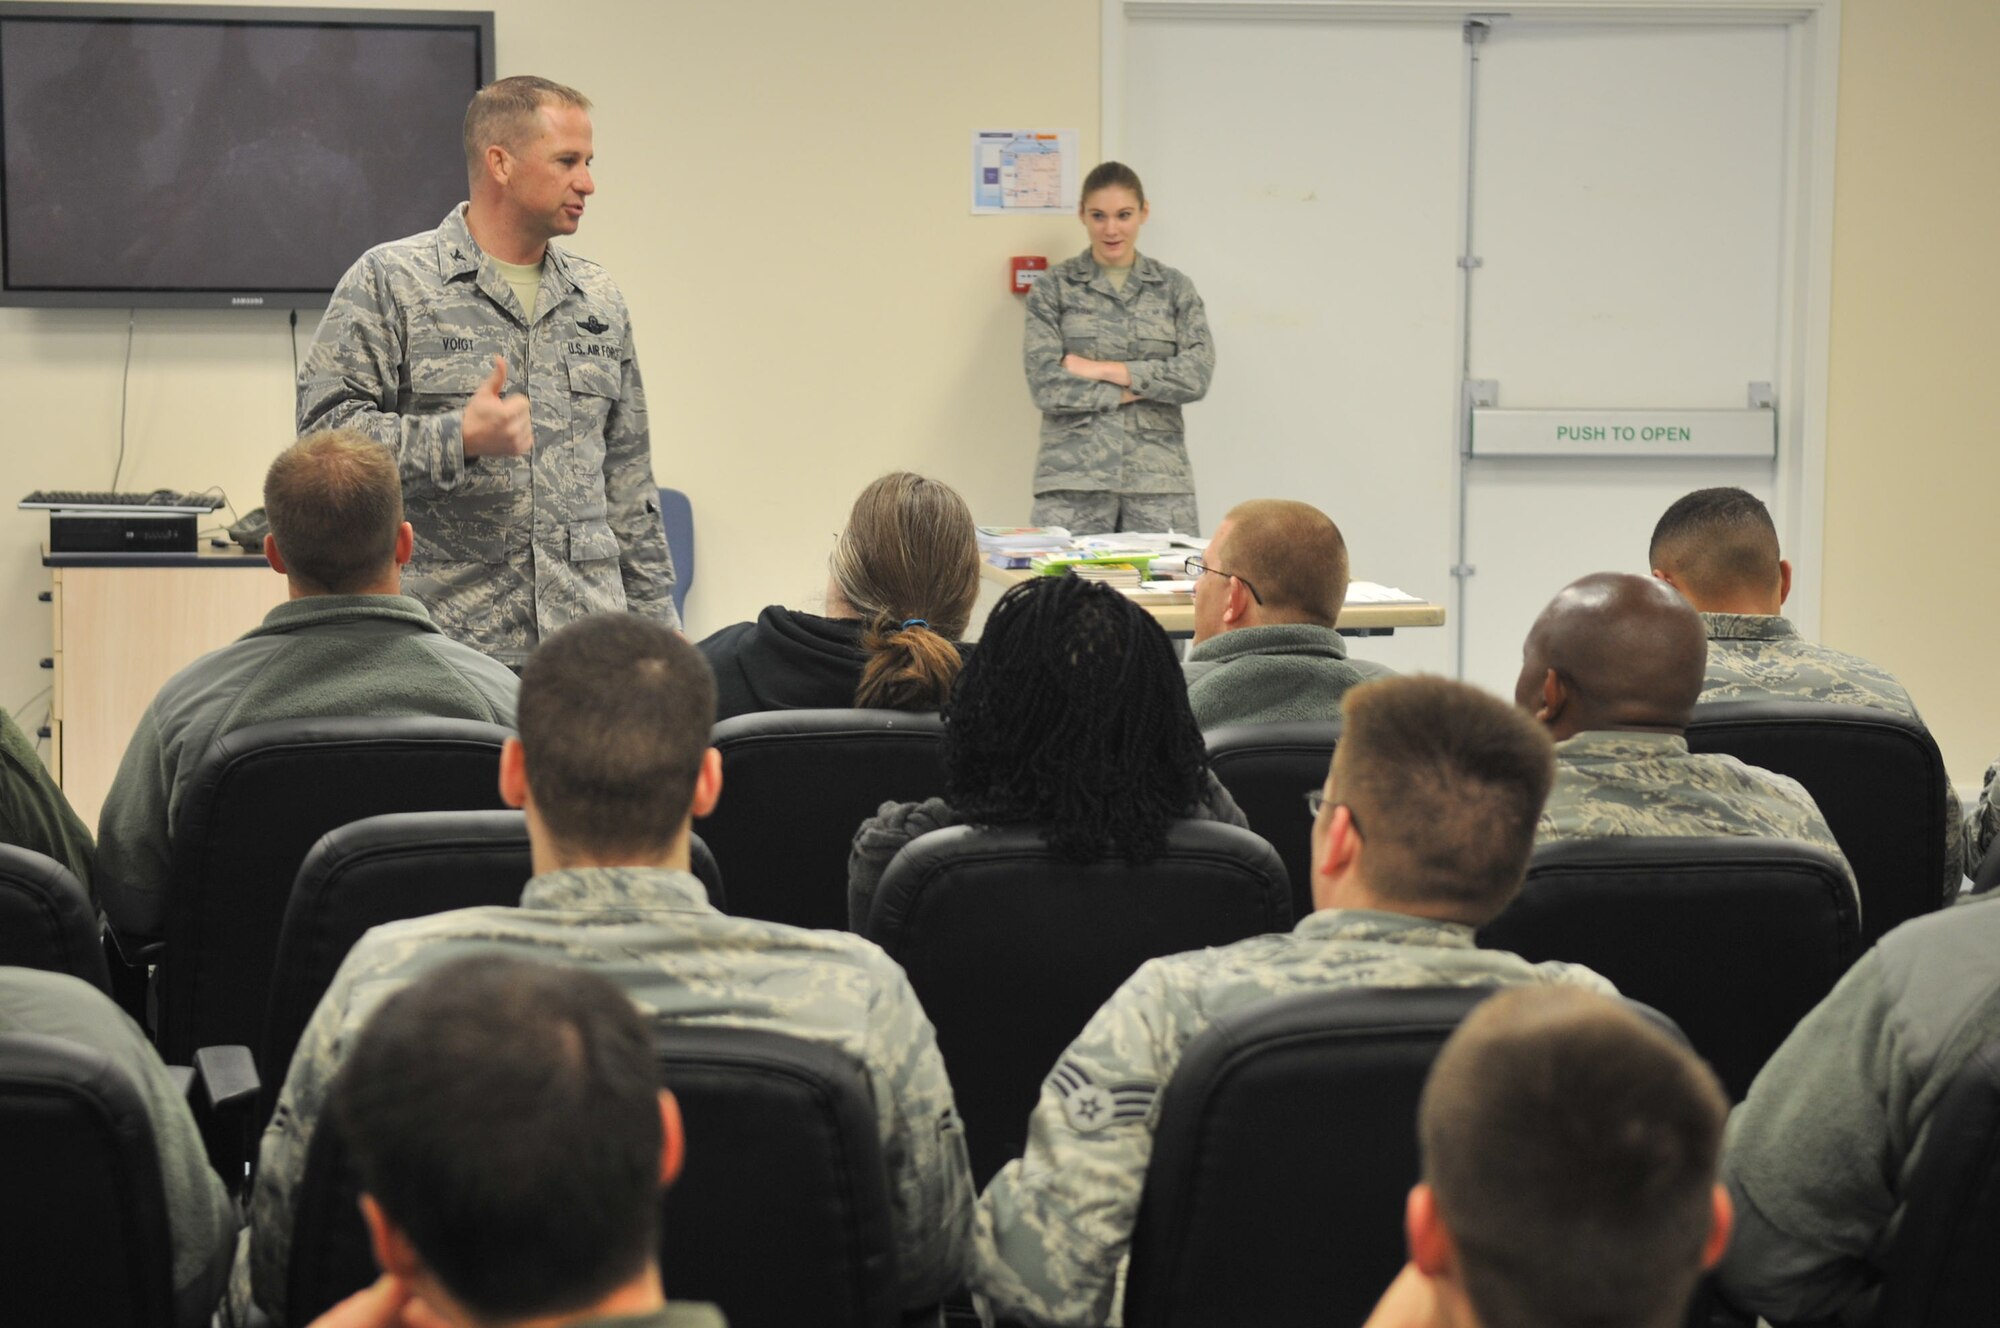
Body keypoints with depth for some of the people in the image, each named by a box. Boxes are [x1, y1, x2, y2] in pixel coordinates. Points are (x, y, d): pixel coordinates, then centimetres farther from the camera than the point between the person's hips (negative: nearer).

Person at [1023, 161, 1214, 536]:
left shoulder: (1174, 288, 9)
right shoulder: (1054, 287, 6)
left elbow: (1198, 377, -4)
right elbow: (1044, 384, -5)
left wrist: (1105, 369, -8)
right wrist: (1134, 390, -7)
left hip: (1159, 476, 1)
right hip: (1073, 477, -1)